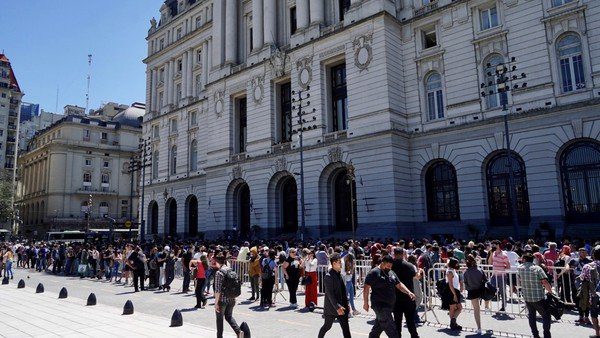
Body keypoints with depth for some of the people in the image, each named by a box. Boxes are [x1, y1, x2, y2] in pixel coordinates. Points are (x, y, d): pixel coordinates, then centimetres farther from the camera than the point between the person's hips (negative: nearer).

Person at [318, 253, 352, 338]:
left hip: (341, 307, 7)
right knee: (327, 326, 11)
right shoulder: (328, 277, -17)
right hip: (331, 308, -7)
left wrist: (346, 304, 12)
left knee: (345, 327, 4)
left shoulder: (339, 274, 8)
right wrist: (337, 307, -24)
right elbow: (330, 294, -21)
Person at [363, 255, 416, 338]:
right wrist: (366, 303, -13)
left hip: (389, 305, 8)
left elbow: (399, 285, 13)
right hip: (380, 305, -8)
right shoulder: (374, 273, -12)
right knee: (391, 329, -7)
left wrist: (408, 292, -4)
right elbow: (366, 288, -12)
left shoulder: (391, 273, 13)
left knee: (378, 327, 17)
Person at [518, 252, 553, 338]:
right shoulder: (537, 269, -10)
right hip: (538, 297, -3)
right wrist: (550, 291, -6)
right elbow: (545, 282, -17)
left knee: (531, 315, 16)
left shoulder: (519, 269, 0)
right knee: (546, 315, 9)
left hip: (527, 297, 4)